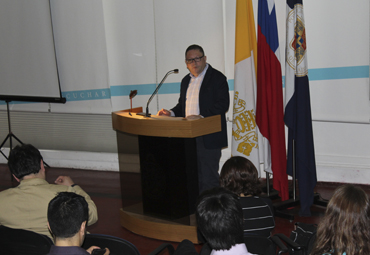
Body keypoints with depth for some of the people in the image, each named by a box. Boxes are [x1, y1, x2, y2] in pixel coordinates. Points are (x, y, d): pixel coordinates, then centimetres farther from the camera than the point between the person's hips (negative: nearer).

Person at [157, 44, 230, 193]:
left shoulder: (217, 78, -5)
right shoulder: (186, 80, 18)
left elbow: (222, 104, -15)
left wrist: (201, 117, -25)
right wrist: (171, 113, 7)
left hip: (208, 138, -7)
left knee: (209, 178, -6)